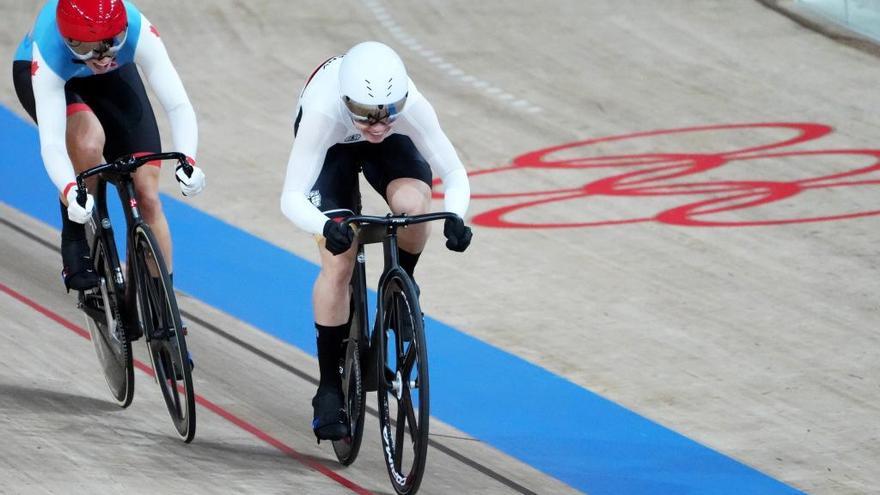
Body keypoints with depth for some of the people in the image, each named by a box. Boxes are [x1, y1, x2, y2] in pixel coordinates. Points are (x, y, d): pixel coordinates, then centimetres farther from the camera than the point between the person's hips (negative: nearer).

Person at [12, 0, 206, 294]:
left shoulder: (137, 30, -39)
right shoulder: (49, 51, -42)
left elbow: (178, 105, -41)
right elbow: (51, 141, -45)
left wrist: (187, 162, -57)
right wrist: (70, 192, -63)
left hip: (115, 76, 2)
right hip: (44, 74, -2)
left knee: (146, 196, -7)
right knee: (88, 141, -35)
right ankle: (75, 241, -12)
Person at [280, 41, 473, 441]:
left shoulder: (413, 107, -39)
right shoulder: (323, 113, -43)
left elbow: (455, 174, -32)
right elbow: (291, 198, -43)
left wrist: (454, 216, -53)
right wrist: (325, 225, -64)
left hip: (393, 147, 1)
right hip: (333, 144, -1)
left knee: (413, 204, -32)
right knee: (338, 264, -14)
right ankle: (329, 387, -1)